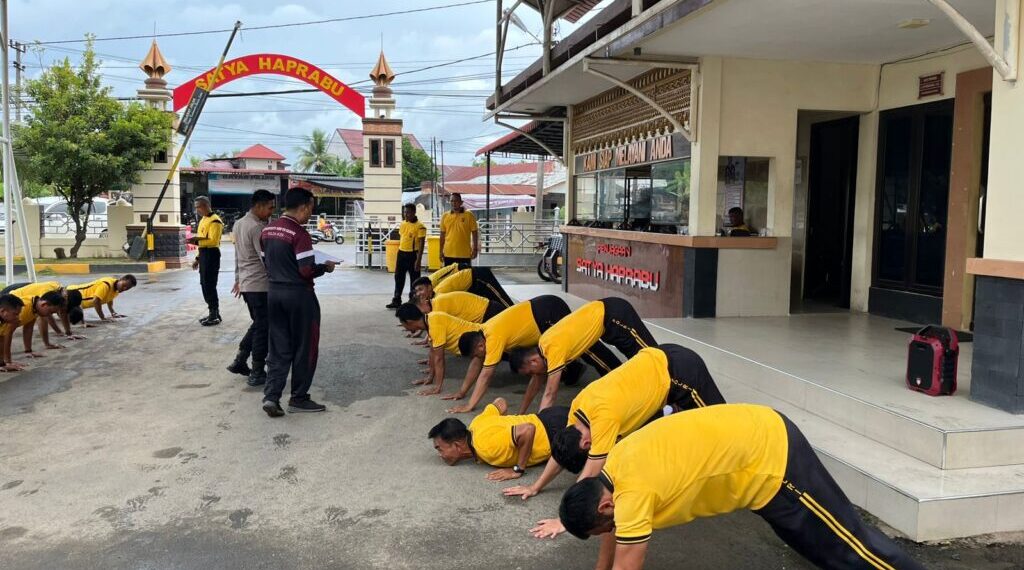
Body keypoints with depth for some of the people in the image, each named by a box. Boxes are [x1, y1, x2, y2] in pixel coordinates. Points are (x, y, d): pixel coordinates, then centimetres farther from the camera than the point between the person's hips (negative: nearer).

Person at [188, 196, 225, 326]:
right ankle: (213, 313, 22)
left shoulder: (215, 221, -13)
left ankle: (215, 315, -1)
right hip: (204, 254, 10)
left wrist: (196, 241, -27)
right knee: (205, 285, 13)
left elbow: (213, 241, -22)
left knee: (210, 285, -8)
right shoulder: (203, 220, 18)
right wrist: (198, 258, 22)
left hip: (211, 255, -10)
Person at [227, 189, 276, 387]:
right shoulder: (258, 228, -18)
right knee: (263, 328, 0)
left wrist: (238, 279, 26)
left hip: (246, 284, 9)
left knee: (257, 324, 21)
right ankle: (257, 373, 5)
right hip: (260, 285, -9)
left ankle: (239, 361, 21)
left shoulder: (238, 224, 12)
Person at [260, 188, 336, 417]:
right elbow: (307, 271, -21)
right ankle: (298, 398, 13)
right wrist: (325, 267, -4)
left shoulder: (267, 230, 7)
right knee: (305, 348, 7)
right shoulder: (299, 233, -18)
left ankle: (271, 395, 1)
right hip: (298, 295, -7)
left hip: (274, 292, 7)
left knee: (279, 348, 11)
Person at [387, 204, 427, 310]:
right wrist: (399, 254, 19)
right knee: (399, 277, 12)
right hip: (401, 253, 7)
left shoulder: (419, 226, -12)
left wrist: (418, 260, -18)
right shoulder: (402, 224, 9)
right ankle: (396, 300, 21)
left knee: (414, 279, 4)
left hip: (412, 254, -7)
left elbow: (421, 243, -14)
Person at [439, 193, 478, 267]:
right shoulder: (445, 216, 6)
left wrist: (475, 249, -4)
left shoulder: (469, 215, -2)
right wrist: (441, 251, 8)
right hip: (449, 254, 3)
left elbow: (474, 233, 0)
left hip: (464, 254, -2)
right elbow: (442, 235, 10)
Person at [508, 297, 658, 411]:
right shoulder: (542, 346, 2)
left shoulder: (554, 349, -24)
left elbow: (549, 394, -26)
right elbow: (535, 384, 14)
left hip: (614, 314, -8)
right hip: (602, 312, 8)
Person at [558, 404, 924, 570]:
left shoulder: (632, 491, -24)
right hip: (752, 438, 9)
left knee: (842, 540, 3)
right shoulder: (615, 468, 2)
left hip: (771, 457, -9)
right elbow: (612, 537, 18)